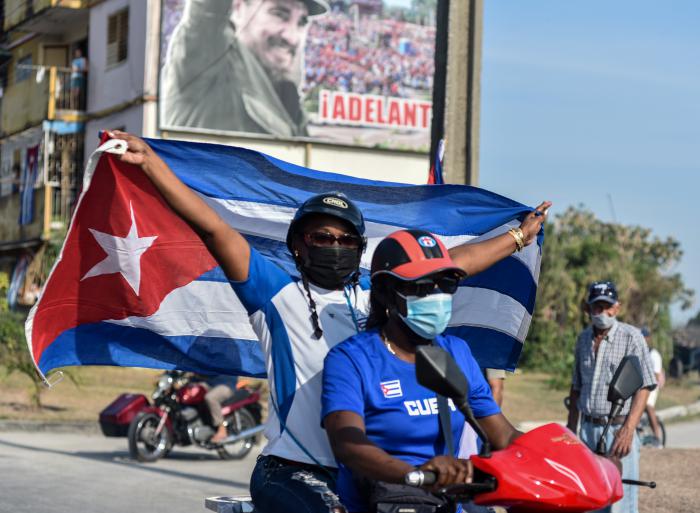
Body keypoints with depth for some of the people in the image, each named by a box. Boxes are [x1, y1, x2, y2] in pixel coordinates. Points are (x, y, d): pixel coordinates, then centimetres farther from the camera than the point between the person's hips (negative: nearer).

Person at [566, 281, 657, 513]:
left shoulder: (631, 337, -4)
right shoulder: (584, 339, 13)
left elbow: (644, 386, -8)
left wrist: (628, 429, -17)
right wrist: (570, 428, 18)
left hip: (618, 429, -5)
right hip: (587, 429, 5)